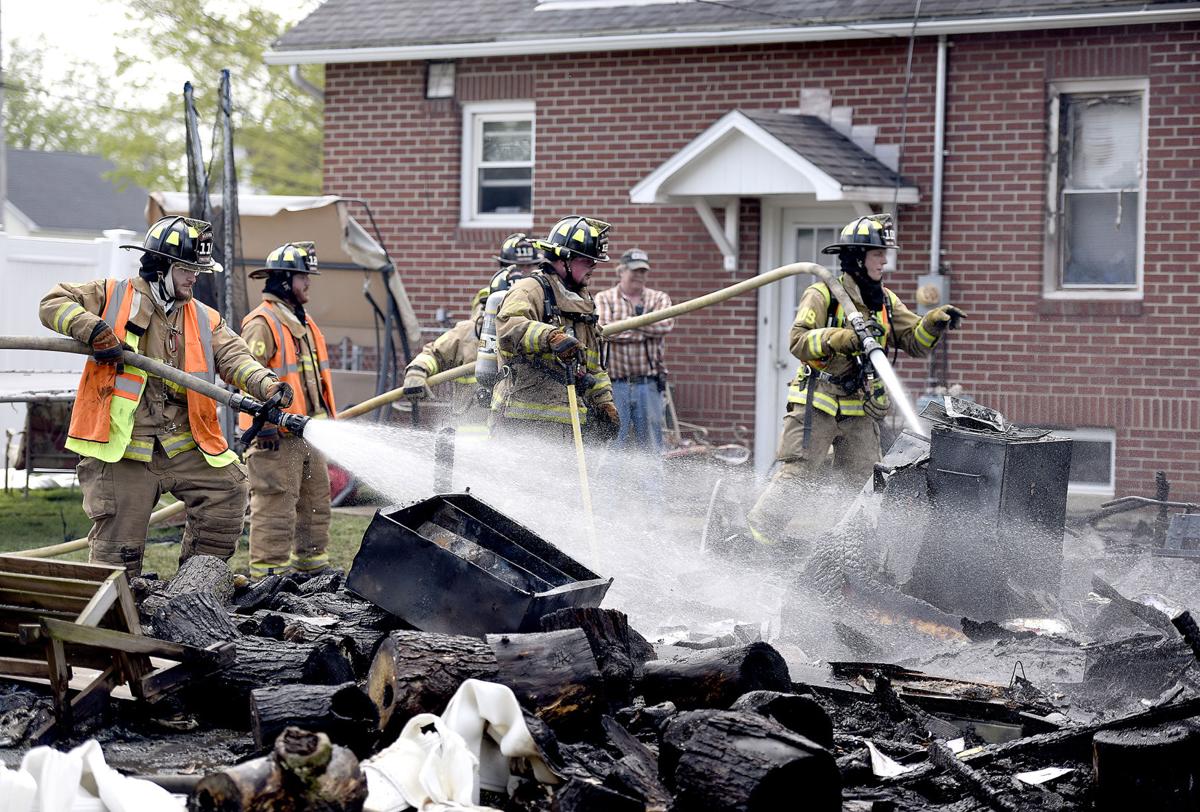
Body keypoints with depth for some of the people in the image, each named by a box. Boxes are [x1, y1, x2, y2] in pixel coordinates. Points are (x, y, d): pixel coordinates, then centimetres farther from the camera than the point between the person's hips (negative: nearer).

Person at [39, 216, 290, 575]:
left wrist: (267, 385, -22)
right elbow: (54, 303, -2)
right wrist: (94, 330, -19)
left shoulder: (205, 320, 12)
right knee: (117, 547, -3)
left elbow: (234, 357, -2)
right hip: (121, 450, -4)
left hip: (182, 446, 4)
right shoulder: (114, 297, 3)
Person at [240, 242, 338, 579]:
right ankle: (269, 573, -7)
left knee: (316, 504, 15)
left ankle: (312, 569, 25)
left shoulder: (304, 324, 19)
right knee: (275, 508, -9)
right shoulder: (262, 323, -12)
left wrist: (328, 421, 26)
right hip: (276, 437, -10)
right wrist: (264, 424, -23)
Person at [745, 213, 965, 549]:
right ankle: (756, 540, -6)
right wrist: (835, 338, -32)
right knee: (794, 474, -9)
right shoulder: (822, 295, -6)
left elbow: (914, 342, 7)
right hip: (817, 405, -6)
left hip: (861, 412, 6)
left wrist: (934, 322, -12)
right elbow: (798, 341, -16)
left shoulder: (886, 301, 12)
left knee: (856, 483, 5)